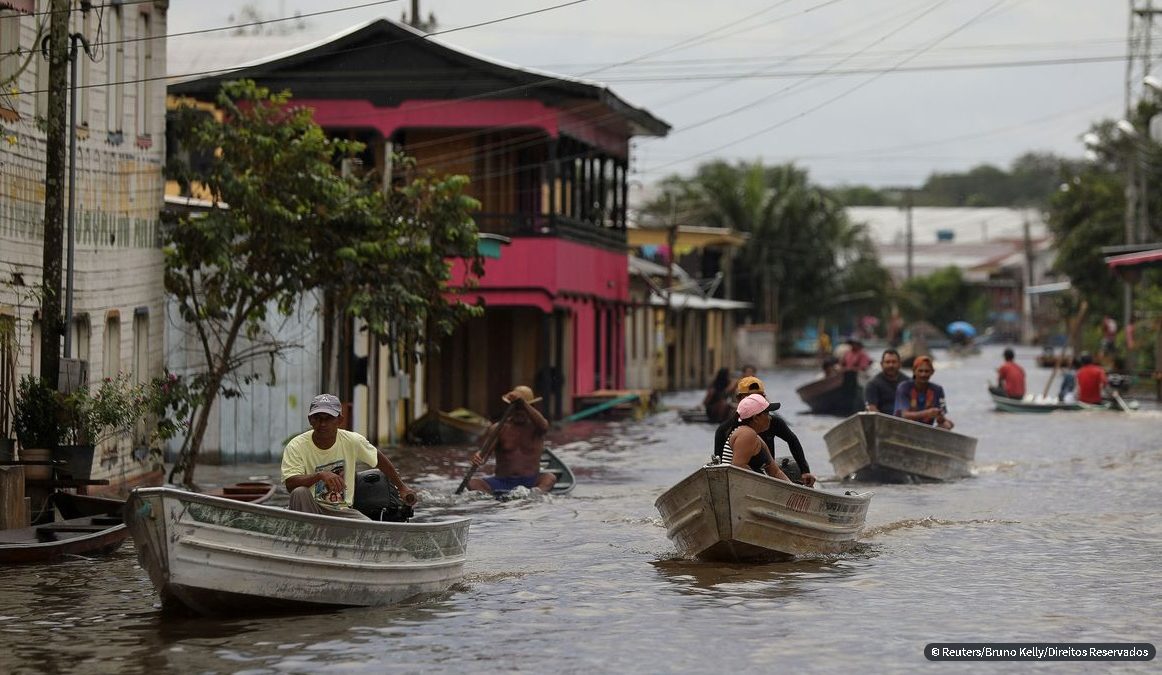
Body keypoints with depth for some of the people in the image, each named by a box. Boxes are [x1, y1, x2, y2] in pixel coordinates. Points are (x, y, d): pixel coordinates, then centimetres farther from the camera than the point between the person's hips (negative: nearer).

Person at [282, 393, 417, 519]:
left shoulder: (352, 441, -2)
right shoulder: (296, 447, -11)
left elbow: (380, 460, 15)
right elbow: (290, 484, -24)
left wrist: (402, 488, 23)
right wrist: (320, 475, -39)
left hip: (343, 511, 2)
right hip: (310, 509, -2)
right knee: (300, 492, -35)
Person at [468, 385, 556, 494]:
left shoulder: (534, 428, 4)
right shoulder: (497, 429, 5)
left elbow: (543, 425, -21)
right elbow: (483, 451, -7)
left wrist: (522, 402, -32)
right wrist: (477, 457, -33)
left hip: (530, 482, -1)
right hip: (502, 482, 1)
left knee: (550, 478, -31)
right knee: (473, 483, -25)